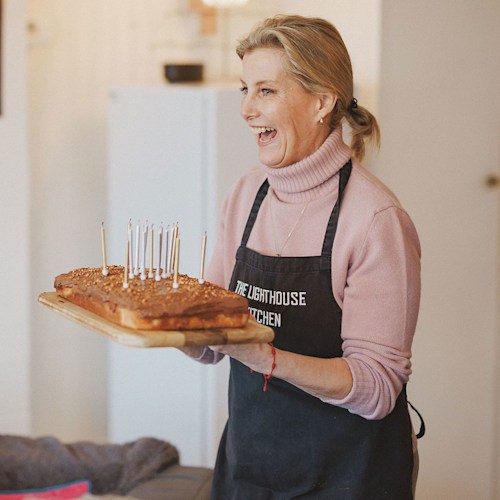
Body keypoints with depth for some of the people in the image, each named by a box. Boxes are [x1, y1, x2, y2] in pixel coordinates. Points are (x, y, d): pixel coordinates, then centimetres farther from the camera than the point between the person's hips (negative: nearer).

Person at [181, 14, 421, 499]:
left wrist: (263, 355, -33)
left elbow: (376, 387, -22)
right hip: (246, 460, 6)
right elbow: (210, 344, 6)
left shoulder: (376, 218, -19)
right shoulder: (245, 195, 1)